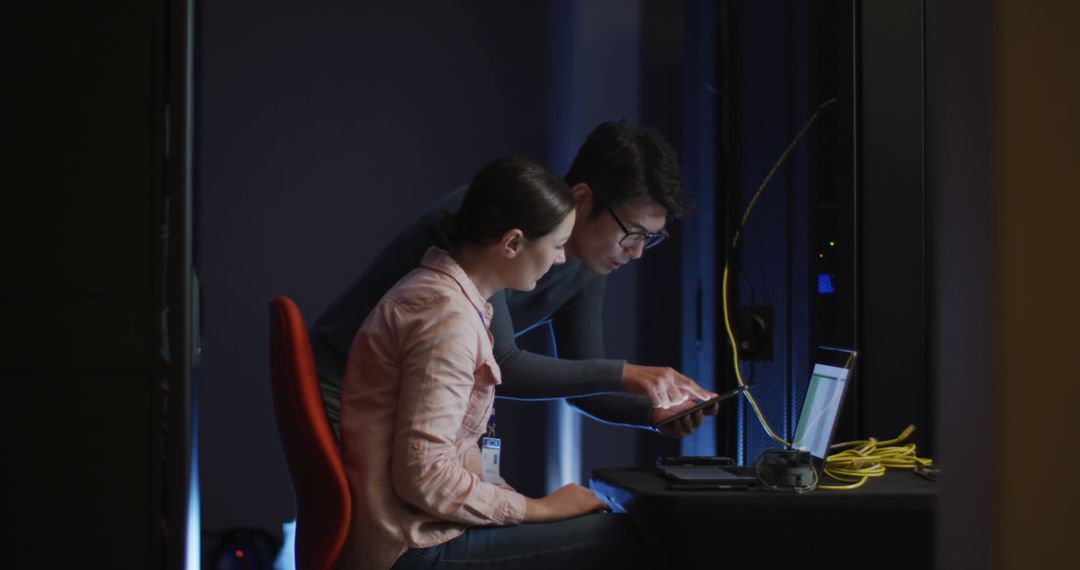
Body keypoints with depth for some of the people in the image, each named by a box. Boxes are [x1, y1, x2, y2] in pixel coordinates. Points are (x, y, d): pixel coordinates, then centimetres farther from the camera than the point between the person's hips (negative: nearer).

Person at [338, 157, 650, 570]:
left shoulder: (442, 291, 12)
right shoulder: (448, 315, -19)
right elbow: (423, 477, -23)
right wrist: (537, 509, -12)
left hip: (416, 526, 10)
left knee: (601, 523, 11)